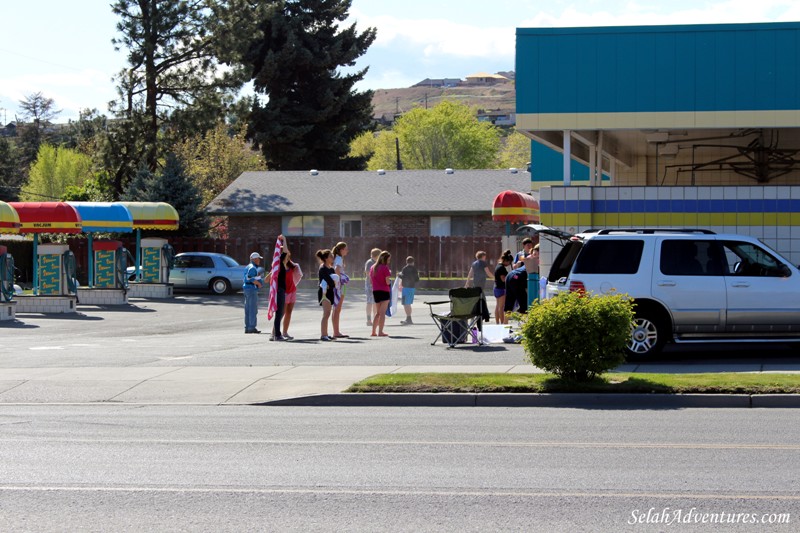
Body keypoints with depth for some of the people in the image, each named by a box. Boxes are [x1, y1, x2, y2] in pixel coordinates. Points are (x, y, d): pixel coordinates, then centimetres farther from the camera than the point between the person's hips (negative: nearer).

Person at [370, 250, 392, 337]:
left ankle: (373, 331, 14)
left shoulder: (373, 267, 10)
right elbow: (387, 282, -14)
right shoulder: (385, 268, -12)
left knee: (378, 312, 17)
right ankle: (380, 332, -8)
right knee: (382, 313, -4)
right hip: (384, 291, -7)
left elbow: (371, 280, 13)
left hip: (375, 291, 7)